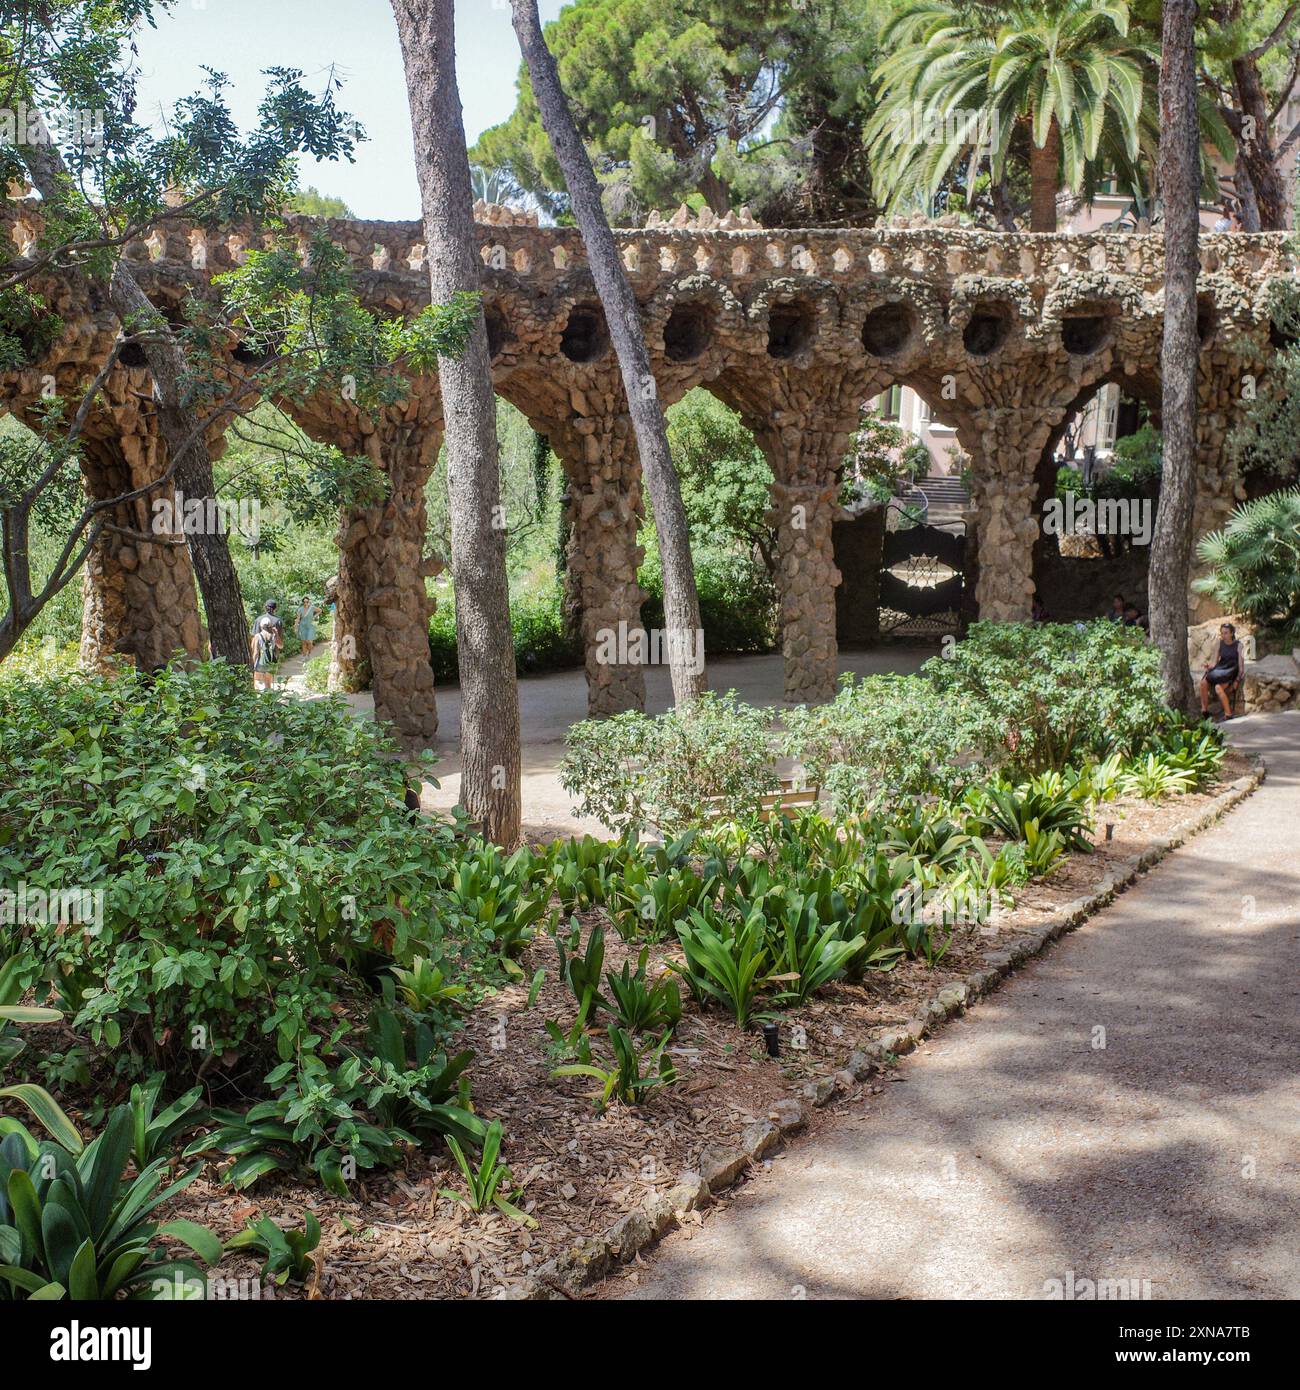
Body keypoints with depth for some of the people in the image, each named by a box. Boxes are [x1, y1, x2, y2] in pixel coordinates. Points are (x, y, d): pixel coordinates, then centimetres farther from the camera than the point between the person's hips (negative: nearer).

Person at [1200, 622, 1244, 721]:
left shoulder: (1237, 645, -4)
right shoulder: (1221, 643, 8)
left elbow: (1241, 663, -5)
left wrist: (1237, 679, -13)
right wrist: (1212, 666, -7)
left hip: (1230, 672, -5)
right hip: (1220, 670, 5)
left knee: (1218, 687, -33)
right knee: (1203, 682, -24)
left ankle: (1228, 714, -24)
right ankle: (1204, 711, -16)